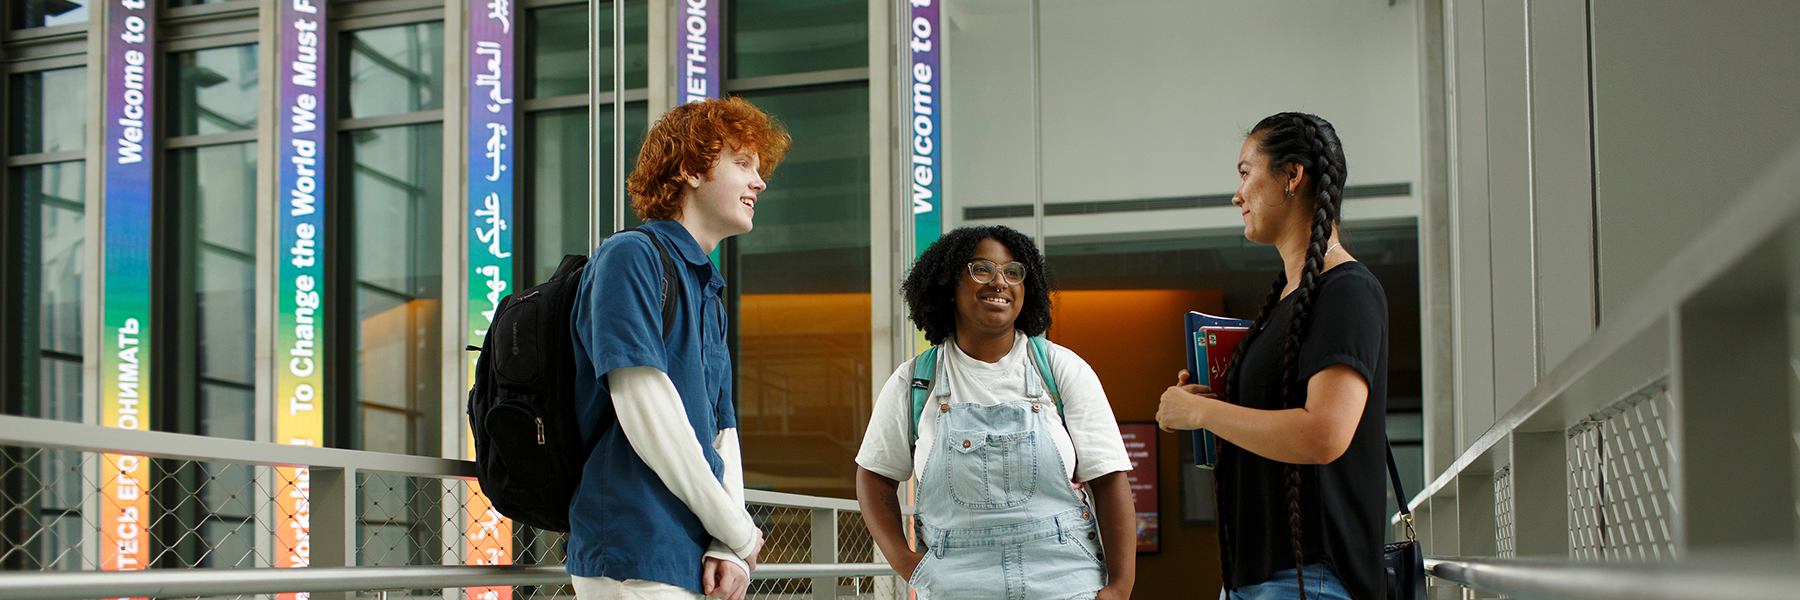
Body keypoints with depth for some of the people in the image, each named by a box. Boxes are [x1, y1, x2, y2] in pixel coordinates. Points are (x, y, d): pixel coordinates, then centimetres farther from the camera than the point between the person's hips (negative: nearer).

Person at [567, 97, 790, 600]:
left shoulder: (709, 298, 22)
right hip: (635, 558, -8)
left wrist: (727, 551, -3)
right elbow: (646, 412, -14)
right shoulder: (630, 257, -5)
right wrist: (738, 533, -9)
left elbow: (723, 434, 15)